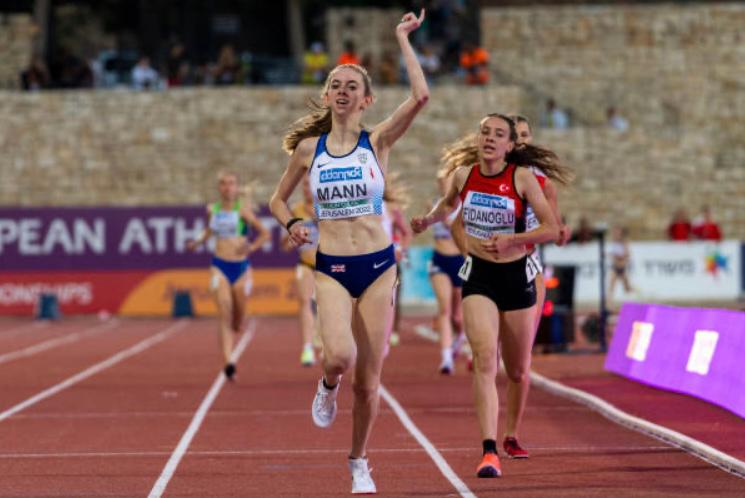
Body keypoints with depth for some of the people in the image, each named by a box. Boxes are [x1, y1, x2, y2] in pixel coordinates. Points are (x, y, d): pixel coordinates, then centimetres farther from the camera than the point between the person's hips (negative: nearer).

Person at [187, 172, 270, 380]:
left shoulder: (243, 209, -4)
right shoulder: (212, 210, 6)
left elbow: (264, 233, 0)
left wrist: (251, 247, -16)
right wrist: (198, 241, 8)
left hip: (241, 267, -1)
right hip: (220, 267, 1)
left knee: (238, 323, 10)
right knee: (224, 314, -16)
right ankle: (227, 363, -21)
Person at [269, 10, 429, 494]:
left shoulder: (378, 141, 0)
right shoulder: (309, 148, 5)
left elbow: (420, 96, -16)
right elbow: (278, 200, 17)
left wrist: (403, 37, -10)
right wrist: (292, 224, -5)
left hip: (378, 267, 0)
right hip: (331, 269, 0)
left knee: (368, 379, 3)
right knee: (340, 355, -27)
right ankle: (328, 387, 10)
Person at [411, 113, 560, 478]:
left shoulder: (522, 177, -10)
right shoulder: (463, 175, -1)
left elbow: (551, 229, -11)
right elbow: (449, 203, 23)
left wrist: (512, 239, -23)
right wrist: (429, 219, 6)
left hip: (517, 277, -1)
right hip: (478, 277, 1)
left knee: (517, 373, 12)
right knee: (485, 360, -20)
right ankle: (489, 453, -26)